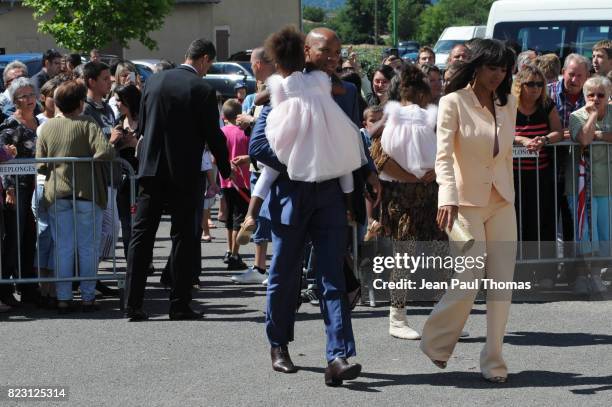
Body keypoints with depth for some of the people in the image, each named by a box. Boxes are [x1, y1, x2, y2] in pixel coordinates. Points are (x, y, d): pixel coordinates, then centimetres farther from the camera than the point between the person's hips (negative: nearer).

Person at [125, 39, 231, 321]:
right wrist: (225, 169, 8)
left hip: (150, 168, 4)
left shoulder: (154, 81, 6)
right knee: (183, 237, 4)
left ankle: (133, 303, 1)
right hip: (183, 171, -4)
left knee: (141, 234, 5)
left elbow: (141, 125, 12)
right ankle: (179, 305, 4)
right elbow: (213, 135, -5)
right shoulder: (202, 90, -9)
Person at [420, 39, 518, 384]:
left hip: (502, 203, 5)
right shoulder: (454, 102, -8)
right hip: (467, 201, -5)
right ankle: (435, 341, 12)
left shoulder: (508, 103, 10)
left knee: (503, 284, -1)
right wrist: (448, 199, -28)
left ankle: (493, 360, 6)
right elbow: (444, 155, -16)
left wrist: (508, 194, 16)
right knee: (468, 281, -11)